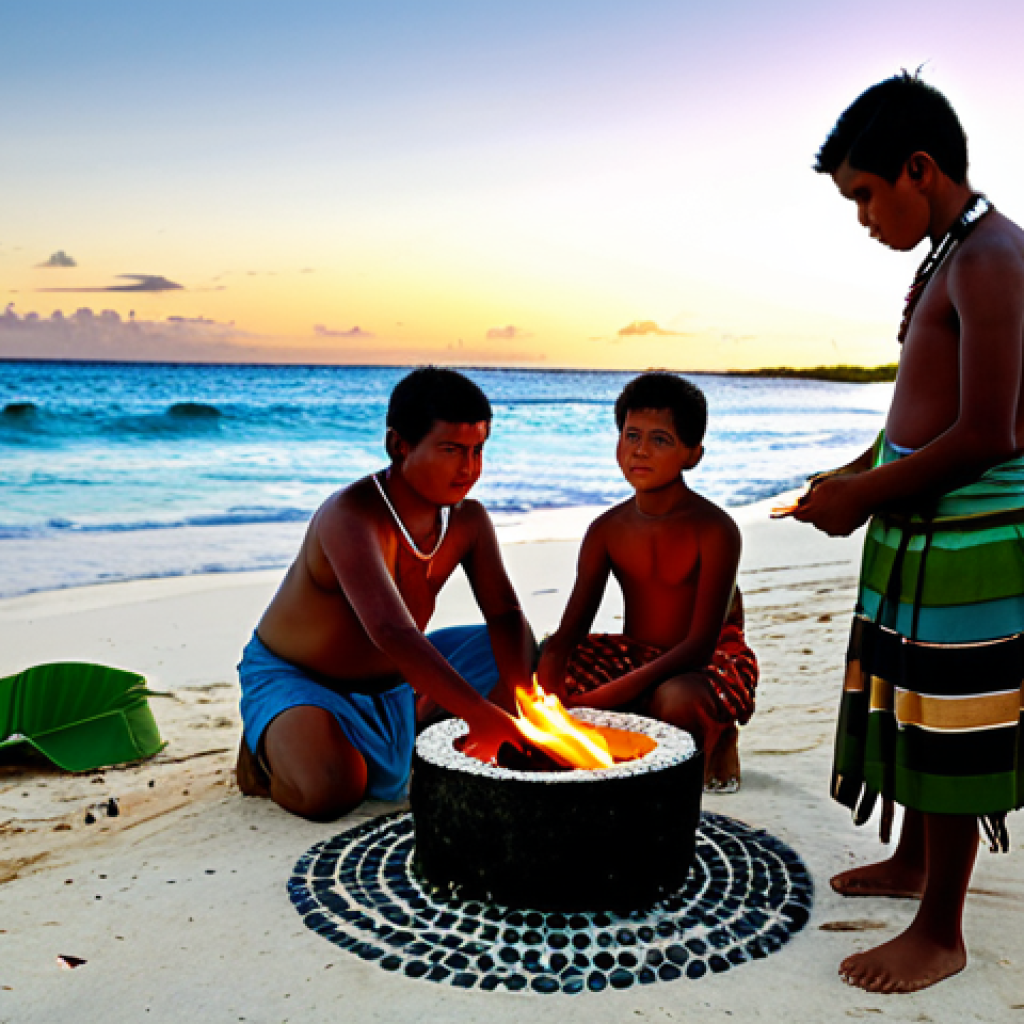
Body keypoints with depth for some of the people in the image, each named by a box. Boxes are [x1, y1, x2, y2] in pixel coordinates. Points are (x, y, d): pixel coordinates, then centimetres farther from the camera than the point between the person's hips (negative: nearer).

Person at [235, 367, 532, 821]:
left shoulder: (468, 519, -9)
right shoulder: (351, 516, -33)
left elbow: (505, 615, -6)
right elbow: (391, 631, -47)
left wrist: (515, 692, -27)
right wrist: (480, 712, -54)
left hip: (393, 676, 7)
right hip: (293, 676, -6)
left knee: (524, 650, 0)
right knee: (333, 790, -35)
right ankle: (265, 752, -1)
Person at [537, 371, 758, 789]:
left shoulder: (715, 529, -19)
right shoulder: (607, 530, -4)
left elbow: (701, 644, -26)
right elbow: (568, 632, -6)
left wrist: (609, 696, -35)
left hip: (711, 661, -5)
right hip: (633, 656, 5)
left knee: (675, 701, -40)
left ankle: (715, 737, -1)